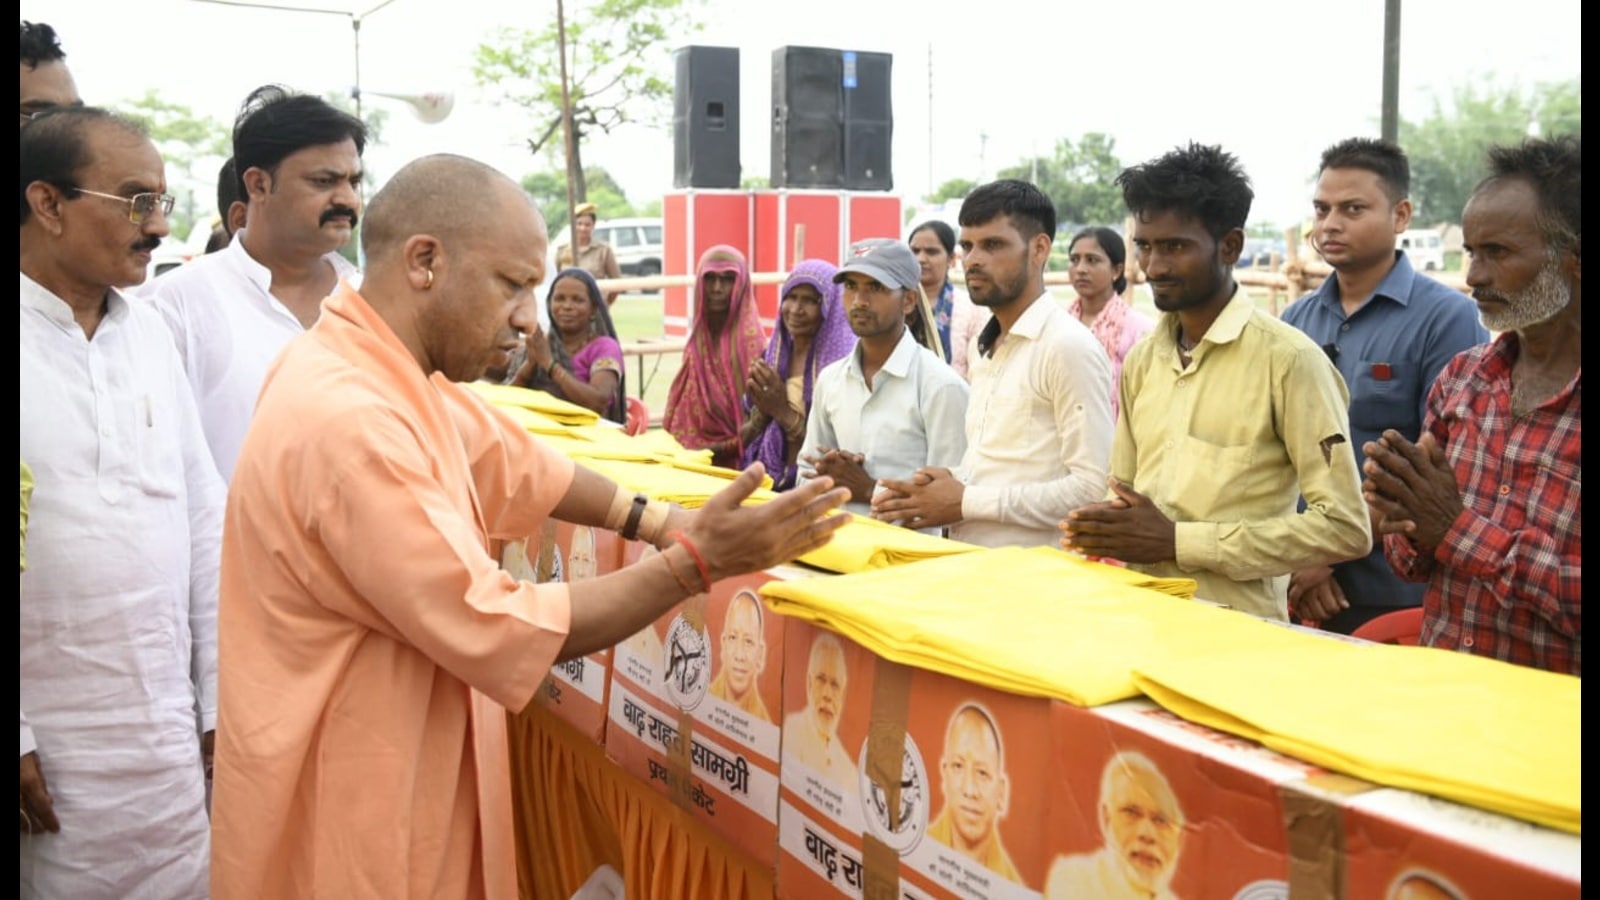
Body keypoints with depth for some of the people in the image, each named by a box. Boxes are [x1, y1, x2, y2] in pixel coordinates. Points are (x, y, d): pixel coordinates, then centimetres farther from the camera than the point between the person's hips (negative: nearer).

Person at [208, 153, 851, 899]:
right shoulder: (349, 421, -29)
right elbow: (504, 636, -27)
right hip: (351, 820, -9)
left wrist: (660, 522, -1)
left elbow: (511, 460, 11)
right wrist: (695, 562, -22)